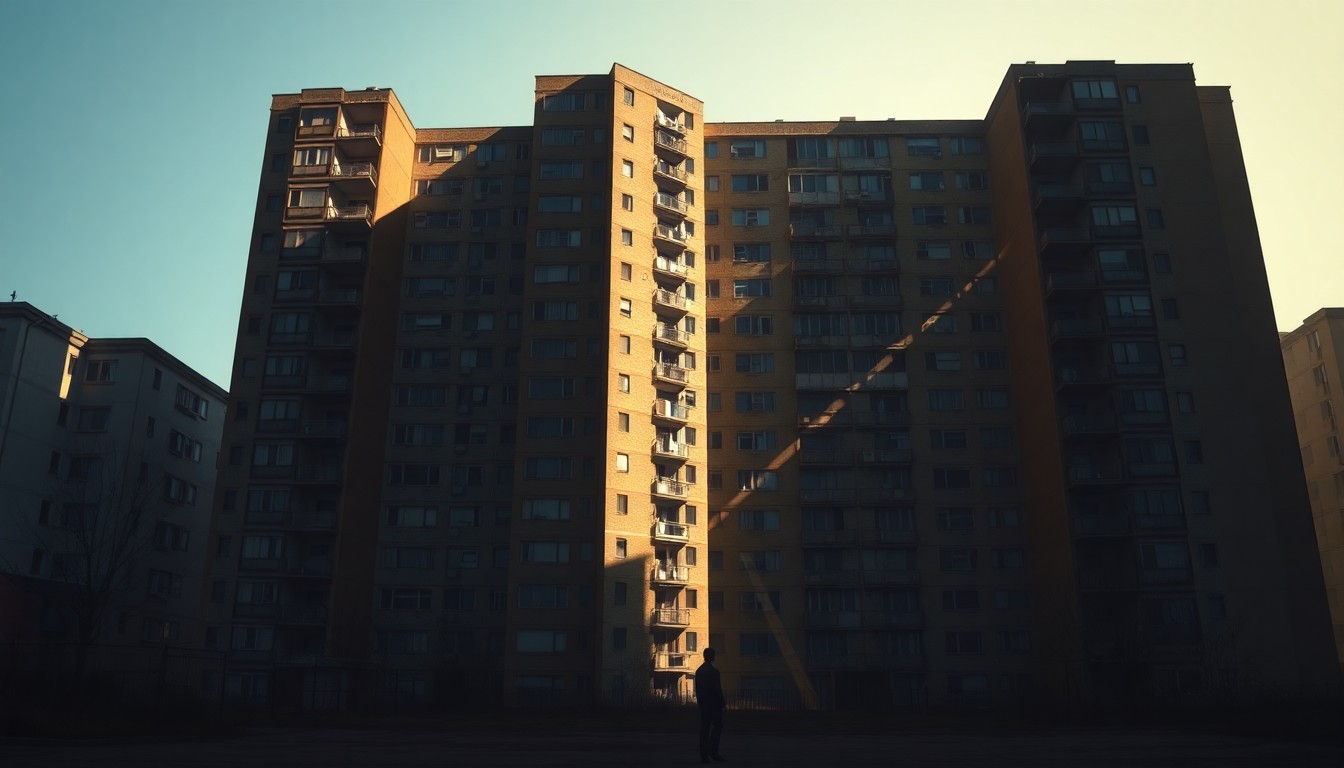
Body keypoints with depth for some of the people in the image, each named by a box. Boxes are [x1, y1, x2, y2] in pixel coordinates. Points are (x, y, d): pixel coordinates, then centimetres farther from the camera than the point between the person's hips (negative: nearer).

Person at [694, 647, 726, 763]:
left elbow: (697, 689, 13)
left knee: (704, 728, 6)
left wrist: (699, 703, 18)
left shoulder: (698, 670, 10)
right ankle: (713, 751, -7)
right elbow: (718, 688, -14)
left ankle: (704, 755, 5)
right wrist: (722, 704, -9)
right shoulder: (714, 670, -12)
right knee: (718, 726, 0)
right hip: (713, 703, -7)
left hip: (703, 704, 7)